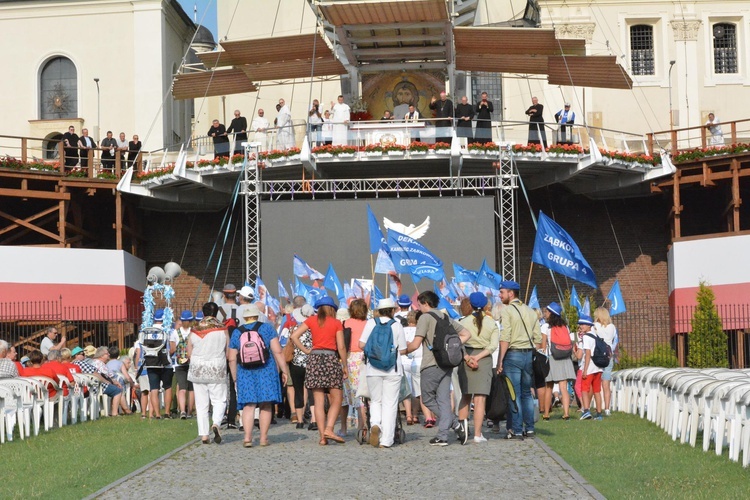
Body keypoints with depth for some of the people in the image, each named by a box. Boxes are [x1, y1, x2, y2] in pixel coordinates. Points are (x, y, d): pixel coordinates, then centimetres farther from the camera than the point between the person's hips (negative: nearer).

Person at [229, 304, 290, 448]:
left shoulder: (237, 333, 6)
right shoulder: (267, 328, 0)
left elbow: (232, 359, 6)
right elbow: (277, 352, -5)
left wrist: (235, 377, 16)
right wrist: (284, 370, 0)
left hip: (245, 374, 1)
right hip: (266, 371, -1)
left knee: (248, 405, 0)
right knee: (266, 406, 6)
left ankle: (247, 437, -13)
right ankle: (264, 438, 7)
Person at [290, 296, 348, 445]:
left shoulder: (311, 320, 8)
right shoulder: (336, 323, 3)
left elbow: (294, 336, -1)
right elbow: (341, 347, -1)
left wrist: (306, 350, 5)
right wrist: (345, 366, 6)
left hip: (314, 358, 2)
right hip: (331, 358, -2)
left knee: (319, 401, 2)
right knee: (336, 399, 4)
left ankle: (322, 436, -1)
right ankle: (329, 429, -14)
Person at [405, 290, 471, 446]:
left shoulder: (425, 317, -6)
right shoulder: (446, 317, 16)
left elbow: (415, 344, -12)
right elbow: (466, 334, 17)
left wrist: (403, 350, 6)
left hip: (431, 365, -7)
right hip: (447, 364, 7)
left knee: (428, 399, 3)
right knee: (443, 400, 5)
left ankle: (455, 423, -8)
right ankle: (442, 436, 1)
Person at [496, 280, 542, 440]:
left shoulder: (506, 310, -6)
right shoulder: (530, 311, 13)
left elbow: (505, 338, -15)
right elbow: (538, 338, 11)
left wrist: (500, 360, -14)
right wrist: (534, 356, 17)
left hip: (513, 354, -6)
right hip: (529, 355, 6)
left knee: (514, 394, -3)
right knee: (526, 393, 14)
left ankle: (516, 431, -4)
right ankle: (529, 429, 14)